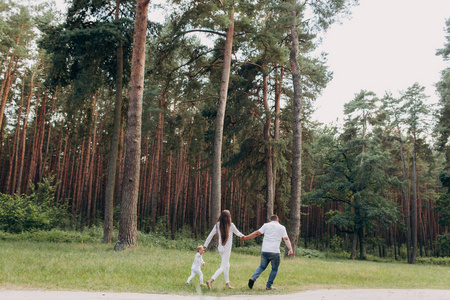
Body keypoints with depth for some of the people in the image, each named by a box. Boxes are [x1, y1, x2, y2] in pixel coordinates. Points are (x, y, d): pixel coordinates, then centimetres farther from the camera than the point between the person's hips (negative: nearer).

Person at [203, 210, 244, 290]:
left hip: (220, 248, 6)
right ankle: (210, 280, -20)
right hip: (227, 249, -6)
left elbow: (210, 235, -1)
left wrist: (205, 245, 6)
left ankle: (227, 283, 28)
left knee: (227, 265, 21)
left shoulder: (218, 225, 0)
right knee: (223, 267, -4)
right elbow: (237, 233, 7)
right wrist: (242, 236, 29)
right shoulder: (231, 225, -10)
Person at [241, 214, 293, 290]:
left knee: (262, 267, 18)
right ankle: (269, 285, 12)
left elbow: (257, 233, 5)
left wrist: (246, 237, 12)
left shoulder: (266, 225, 10)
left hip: (264, 251, 2)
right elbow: (286, 239, -4)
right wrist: (290, 249, -11)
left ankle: (253, 278, -2)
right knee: (275, 269, 16)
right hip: (275, 252, -2)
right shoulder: (281, 227, 7)